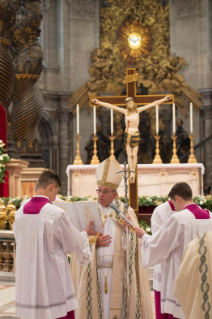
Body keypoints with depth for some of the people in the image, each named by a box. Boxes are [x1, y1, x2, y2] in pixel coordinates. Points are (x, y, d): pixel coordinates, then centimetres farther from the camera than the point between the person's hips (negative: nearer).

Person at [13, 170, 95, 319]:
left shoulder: (20, 213, 1)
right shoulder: (56, 213, -16)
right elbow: (74, 243, -4)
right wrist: (85, 233, 17)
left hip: (27, 281, 6)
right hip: (53, 280, -6)